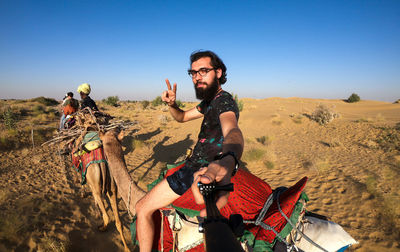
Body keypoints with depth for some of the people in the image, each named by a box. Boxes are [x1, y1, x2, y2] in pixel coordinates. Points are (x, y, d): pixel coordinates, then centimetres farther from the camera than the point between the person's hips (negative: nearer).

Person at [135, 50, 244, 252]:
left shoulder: (224, 101, -22)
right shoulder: (210, 100, 9)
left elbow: (232, 131, -44)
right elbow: (182, 117, 20)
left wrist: (228, 159, -67)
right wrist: (172, 104, -3)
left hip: (200, 171, -10)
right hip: (197, 165, 10)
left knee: (143, 208, -7)